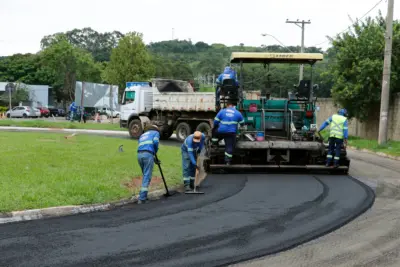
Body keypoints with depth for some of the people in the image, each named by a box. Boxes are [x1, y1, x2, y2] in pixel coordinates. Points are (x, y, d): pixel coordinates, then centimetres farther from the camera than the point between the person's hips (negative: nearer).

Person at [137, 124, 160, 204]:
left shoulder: (142, 135, 35)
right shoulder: (156, 133, 18)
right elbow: (155, 142, -4)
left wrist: (154, 160, 28)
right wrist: (155, 151, 14)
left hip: (139, 154, 6)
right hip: (148, 154, -6)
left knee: (145, 176, 20)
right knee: (147, 177, -4)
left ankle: (143, 196, 21)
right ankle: (142, 198, -10)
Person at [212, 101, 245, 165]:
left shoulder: (222, 111, 2)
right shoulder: (238, 113, 4)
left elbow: (216, 121, 3)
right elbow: (242, 123, 14)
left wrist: (215, 127, 23)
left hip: (221, 131, 0)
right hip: (231, 132, 0)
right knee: (229, 147, 5)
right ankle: (228, 161, 4)